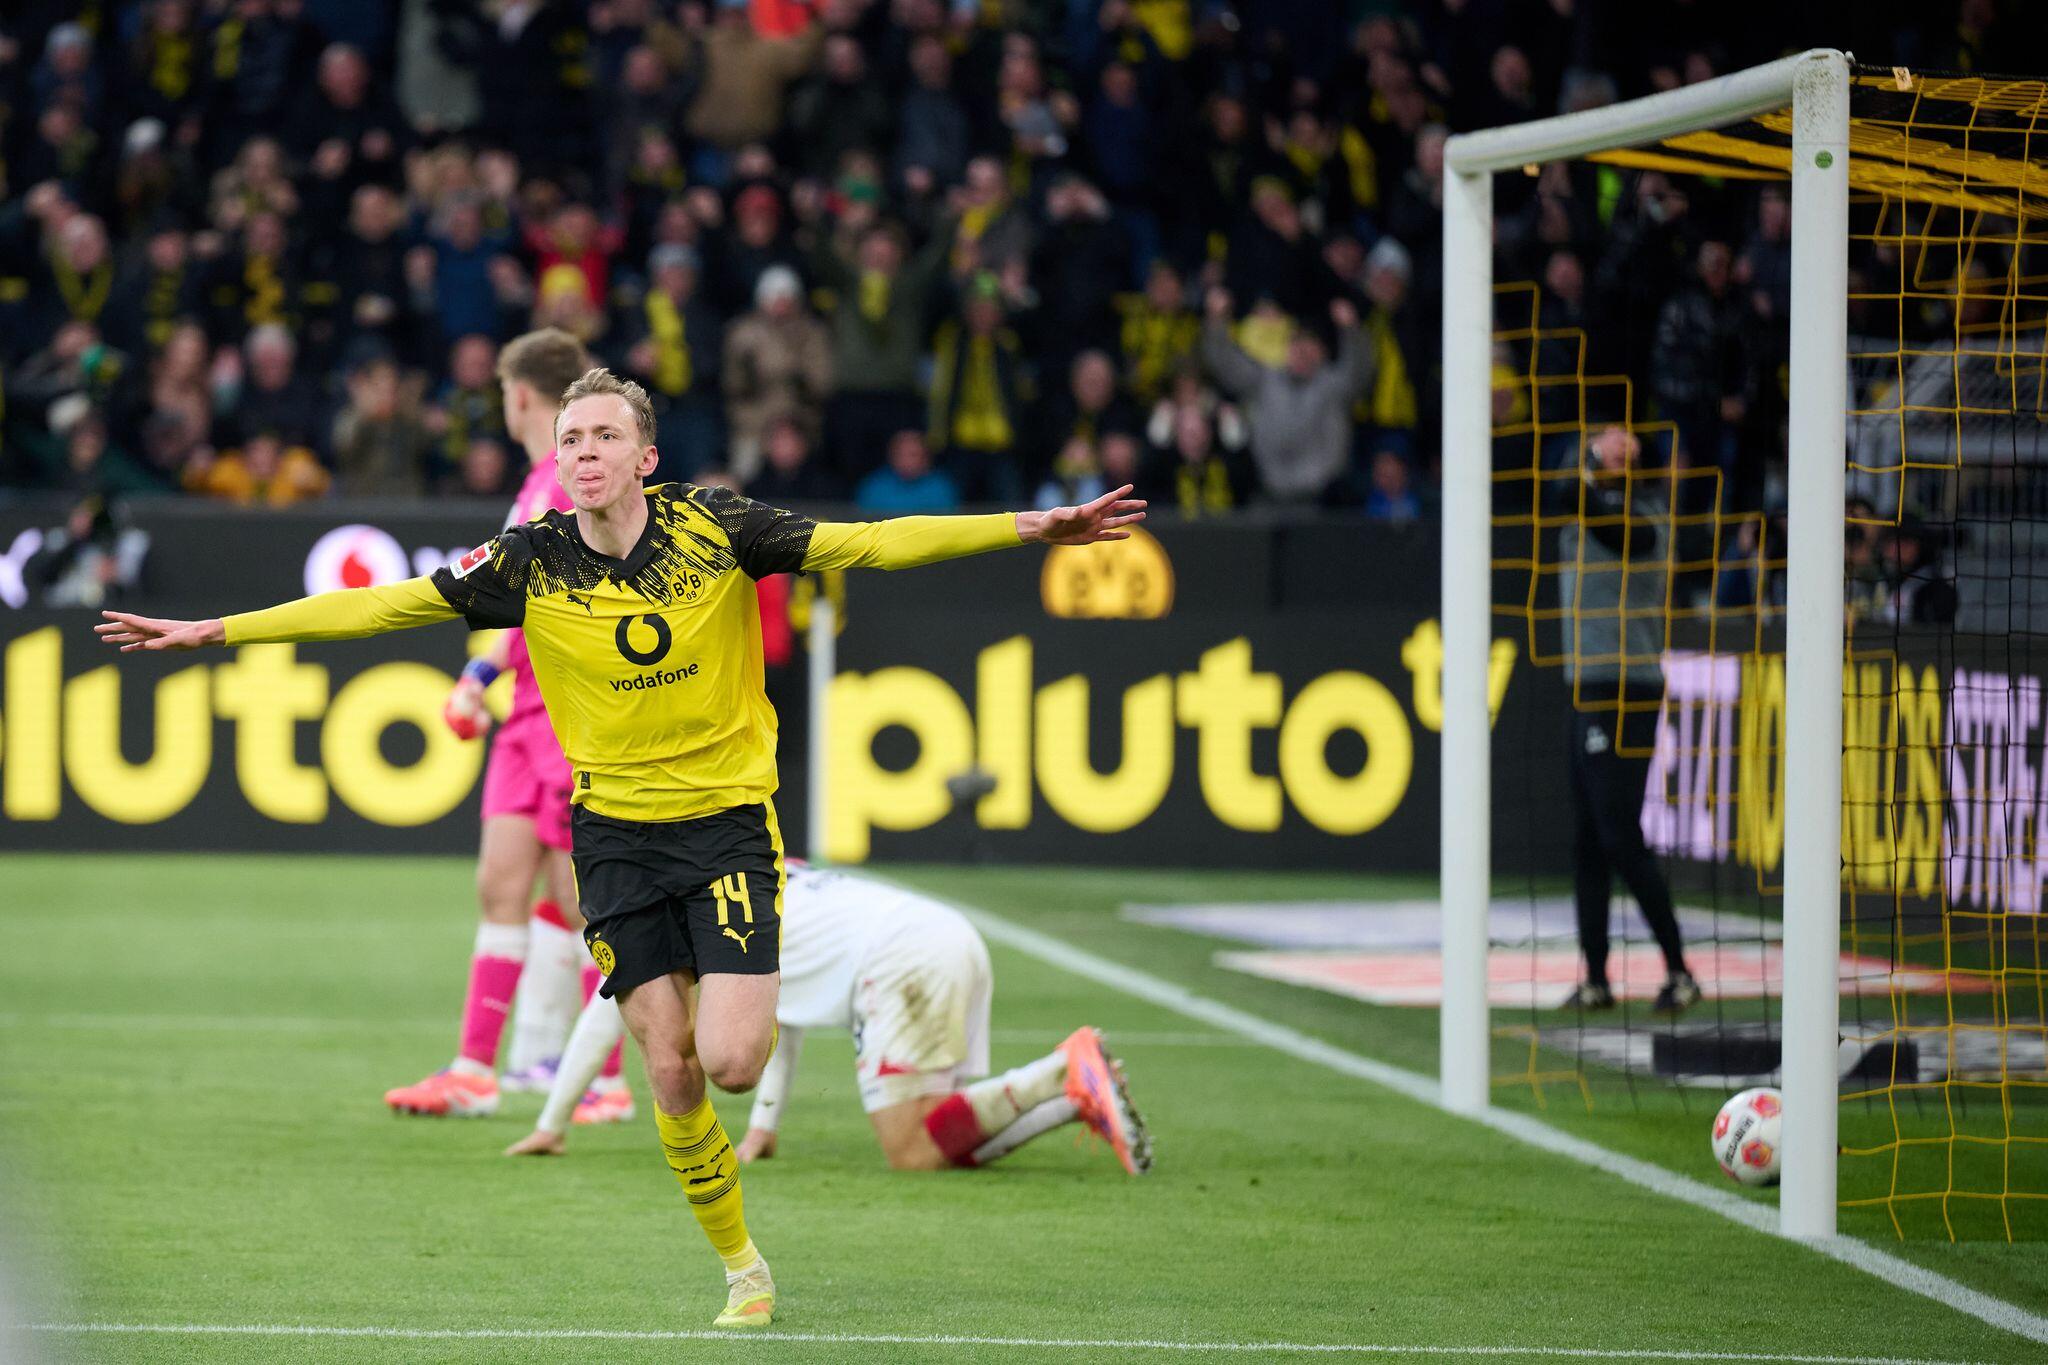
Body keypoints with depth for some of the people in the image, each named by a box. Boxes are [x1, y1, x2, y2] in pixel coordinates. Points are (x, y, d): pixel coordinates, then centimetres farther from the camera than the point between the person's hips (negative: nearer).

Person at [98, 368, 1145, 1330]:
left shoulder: (714, 529, -11)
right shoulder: (531, 563, -7)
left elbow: (871, 544, -12)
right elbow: (379, 606, -4)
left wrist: (1028, 529, -20)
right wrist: (213, 631, -6)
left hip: (728, 820, -2)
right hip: (616, 833, 2)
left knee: (731, 1062, -16)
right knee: (669, 1071, -2)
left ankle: (757, 1007, 22)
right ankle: (741, 1267, 17)